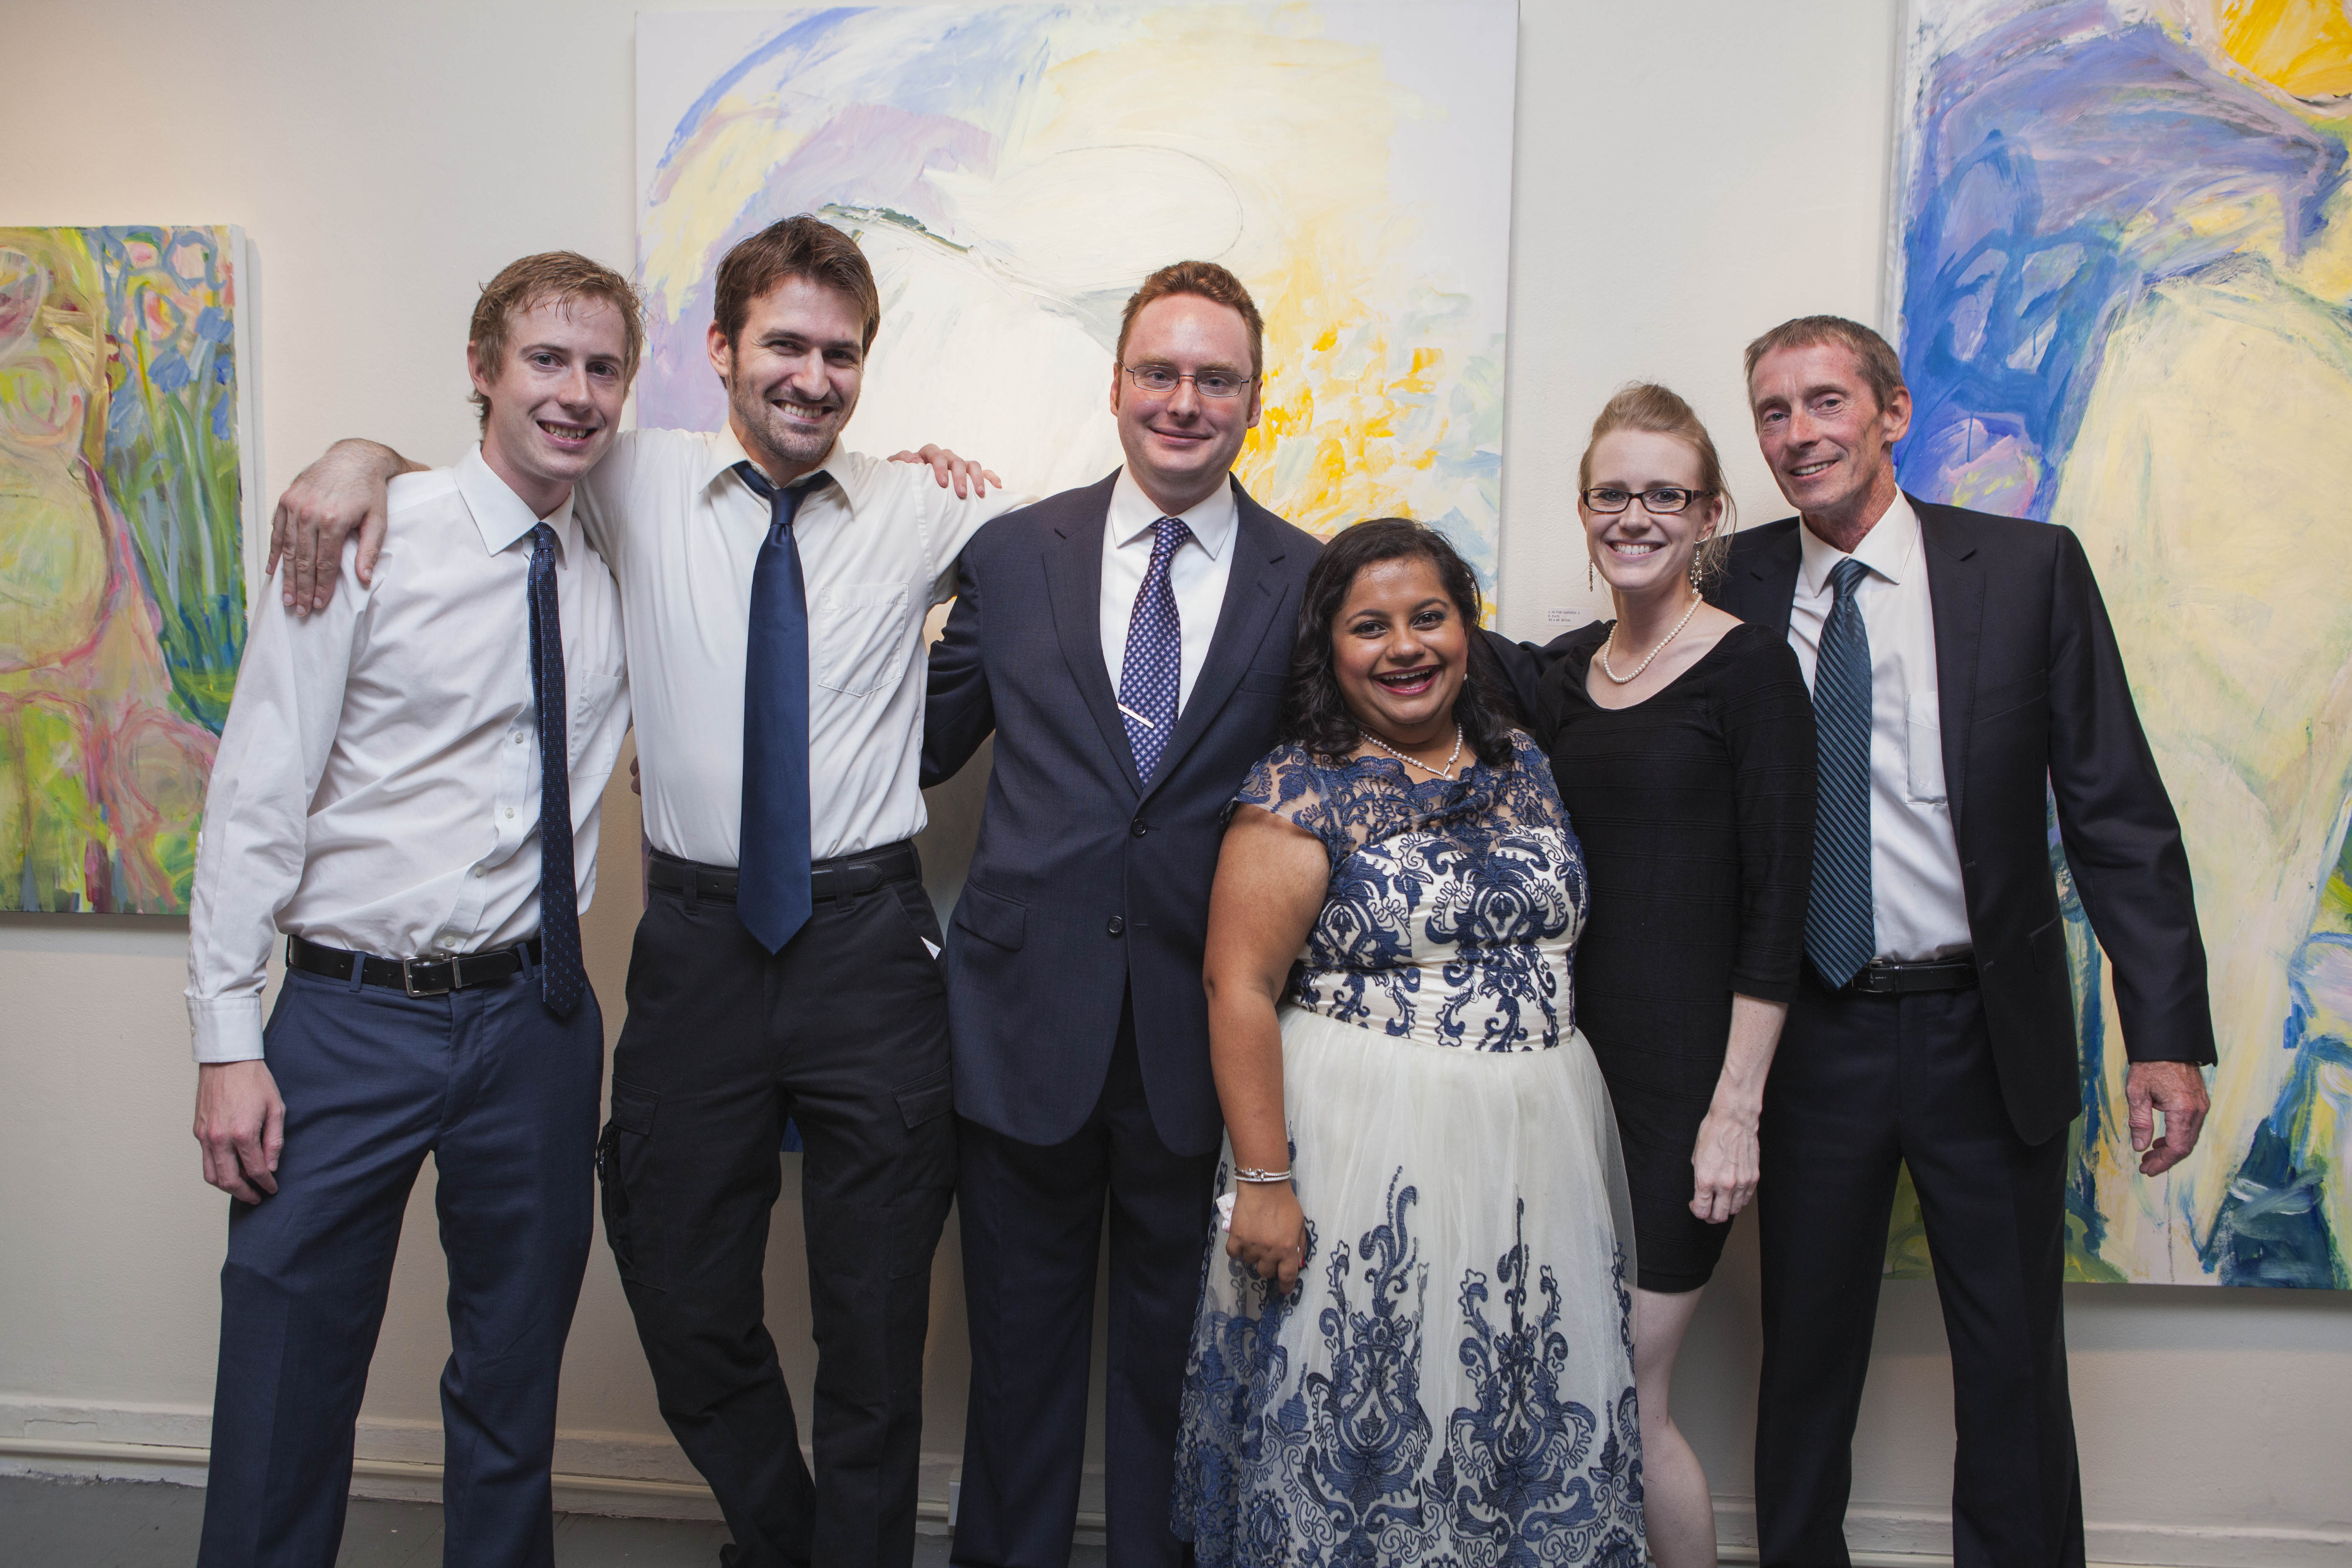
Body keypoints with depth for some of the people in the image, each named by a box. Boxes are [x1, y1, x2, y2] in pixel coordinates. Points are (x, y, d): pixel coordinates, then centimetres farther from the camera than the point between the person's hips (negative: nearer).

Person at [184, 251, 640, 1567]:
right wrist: (229, 1040, -11)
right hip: (354, 1016, -3)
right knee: (284, 1402, 5)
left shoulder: (626, 575, 5)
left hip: (537, 1025, 3)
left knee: (514, 1397, 16)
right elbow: (258, 795, -7)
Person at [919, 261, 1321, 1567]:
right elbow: (928, 746, 9)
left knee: (1174, 1353, 16)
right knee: (1020, 1347, 15)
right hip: (1029, 1017, 1)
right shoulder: (1012, 553, 3)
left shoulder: (1311, 584, 0)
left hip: (1202, 1035, 0)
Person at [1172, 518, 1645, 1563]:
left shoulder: (1522, 769, 8)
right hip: (1368, 1161, -5)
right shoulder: (1302, 791, -9)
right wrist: (1263, 1182, -17)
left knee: (1536, 1422, 13)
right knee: (1369, 1419, 6)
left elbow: (1559, 935, 16)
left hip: (1538, 1151, 5)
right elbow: (1241, 985, -13)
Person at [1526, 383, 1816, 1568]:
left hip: (1684, 1078, -5)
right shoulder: (1566, 671, 9)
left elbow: (1776, 902, -11)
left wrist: (1736, 1107, -14)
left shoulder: (1749, 669, -8)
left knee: (1622, 1400, -1)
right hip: (1572, 1064, 6)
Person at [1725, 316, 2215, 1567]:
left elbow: (2118, 813, -5)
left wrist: (2167, 1033, -10)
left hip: (1989, 1035, -1)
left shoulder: (2029, 569, -4)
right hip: (1812, 1032, 1)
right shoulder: (1735, 587, 0)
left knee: (2014, 1360, 13)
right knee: (1807, 1348, 15)